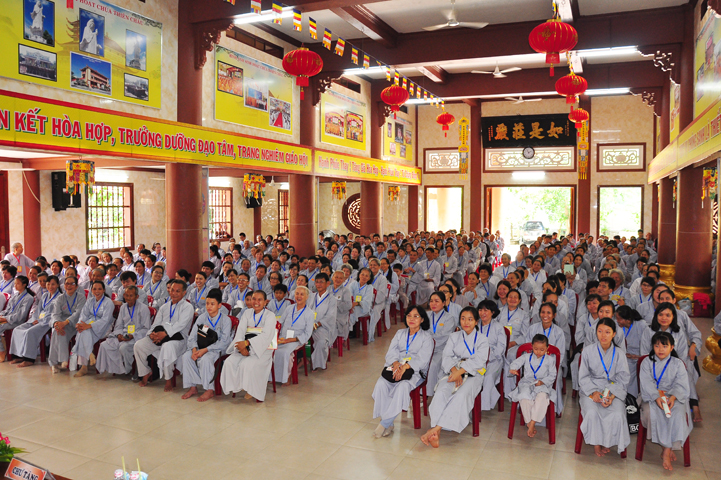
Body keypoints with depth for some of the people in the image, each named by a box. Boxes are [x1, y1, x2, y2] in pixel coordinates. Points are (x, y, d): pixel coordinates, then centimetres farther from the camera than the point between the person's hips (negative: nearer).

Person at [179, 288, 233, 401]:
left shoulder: (225, 320, -8)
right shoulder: (202, 317, 7)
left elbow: (224, 342, -15)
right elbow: (192, 337, 3)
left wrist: (205, 350, -24)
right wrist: (194, 349, -18)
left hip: (217, 349, -5)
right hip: (200, 347, 5)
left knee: (205, 359, -33)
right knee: (186, 356, -20)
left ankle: (210, 390, -18)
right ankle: (192, 387, -10)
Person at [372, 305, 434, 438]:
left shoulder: (426, 337, 7)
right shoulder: (400, 333, 21)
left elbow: (422, 359, -7)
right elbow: (391, 352, 9)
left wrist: (405, 367, -22)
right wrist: (396, 363, -14)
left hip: (414, 371, -3)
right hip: (395, 367, 4)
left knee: (403, 386, -35)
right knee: (381, 384, -27)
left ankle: (384, 423, -25)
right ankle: (389, 425, -20)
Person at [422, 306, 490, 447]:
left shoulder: (482, 339, 8)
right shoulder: (454, 336, 18)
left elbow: (479, 361, -7)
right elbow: (447, 356, 6)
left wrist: (460, 371, -19)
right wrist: (454, 370, -15)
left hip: (473, 374, -2)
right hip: (453, 372, 3)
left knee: (461, 394, -33)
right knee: (441, 392, -28)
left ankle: (435, 428, -39)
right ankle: (436, 434, -37)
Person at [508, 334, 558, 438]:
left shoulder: (550, 359, 7)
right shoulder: (527, 357, 9)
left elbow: (552, 375, 6)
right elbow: (516, 362, -4)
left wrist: (543, 382, -11)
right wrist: (513, 368, -29)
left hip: (543, 385, -1)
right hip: (527, 383, 1)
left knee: (542, 396, -36)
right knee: (524, 396, -32)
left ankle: (533, 422, -31)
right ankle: (528, 422, -17)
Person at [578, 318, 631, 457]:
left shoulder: (619, 353, 2)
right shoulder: (588, 351, 0)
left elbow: (622, 379, 0)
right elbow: (583, 377, 1)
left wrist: (612, 395, -16)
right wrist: (593, 392, -15)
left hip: (614, 391, 1)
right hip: (590, 389, 0)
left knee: (618, 415, -27)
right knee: (592, 412, -29)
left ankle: (607, 442, 1)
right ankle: (596, 443, -4)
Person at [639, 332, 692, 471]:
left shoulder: (678, 364, 7)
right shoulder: (647, 362, 5)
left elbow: (681, 385, -3)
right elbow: (647, 383, -6)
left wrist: (673, 397, -23)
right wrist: (656, 397, -23)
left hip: (673, 396, 1)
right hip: (651, 396, 0)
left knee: (678, 414, -29)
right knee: (651, 412, -31)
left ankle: (666, 452, -23)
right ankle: (669, 448, -17)